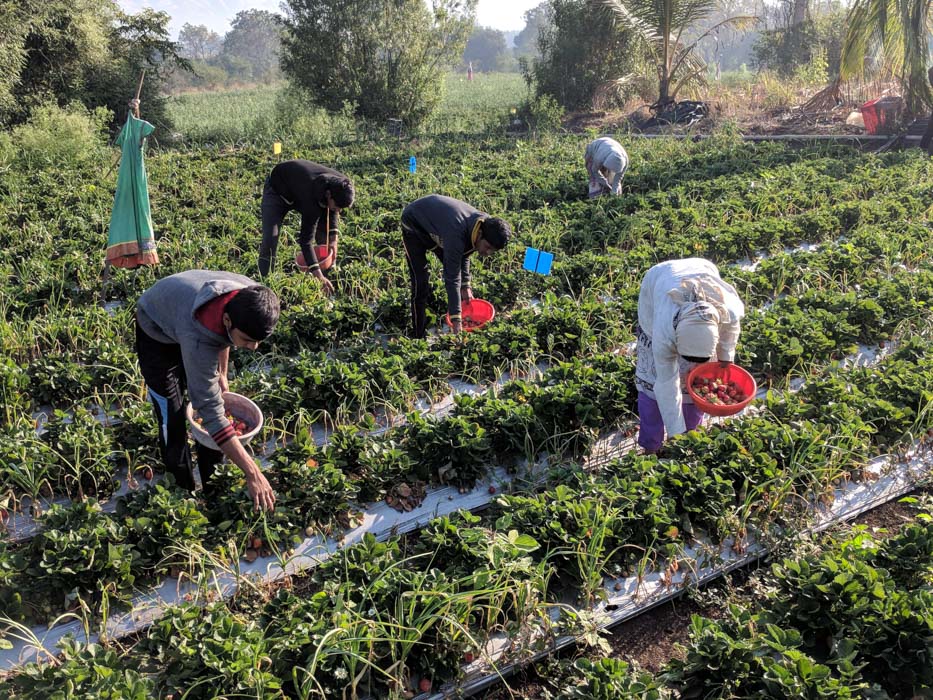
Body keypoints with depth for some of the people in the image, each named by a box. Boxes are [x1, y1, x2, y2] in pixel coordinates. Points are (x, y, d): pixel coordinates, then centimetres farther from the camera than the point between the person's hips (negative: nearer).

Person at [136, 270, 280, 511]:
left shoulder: (249, 298, -31)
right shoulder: (198, 339, -47)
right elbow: (212, 413, -44)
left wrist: (222, 374, 2)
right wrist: (253, 474, -45)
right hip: (158, 330, -5)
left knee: (209, 395, 3)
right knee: (171, 417, -9)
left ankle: (213, 486, 17)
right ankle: (184, 491, 8)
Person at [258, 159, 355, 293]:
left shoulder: (341, 185, -28)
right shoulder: (312, 198, -46)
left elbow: (332, 211, -4)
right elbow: (305, 240, -42)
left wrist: (333, 239, -16)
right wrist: (318, 276, -46)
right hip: (277, 190, -6)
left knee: (326, 237, -4)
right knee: (270, 238, -19)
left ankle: (328, 276, 9)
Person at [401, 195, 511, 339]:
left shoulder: (486, 223, -19)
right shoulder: (456, 234, -43)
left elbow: (464, 253, -1)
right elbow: (452, 278, -40)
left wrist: (465, 285, -5)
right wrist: (456, 319, -39)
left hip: (436, 223, 8)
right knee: (420, 283, -13)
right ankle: (418, 336, -5)